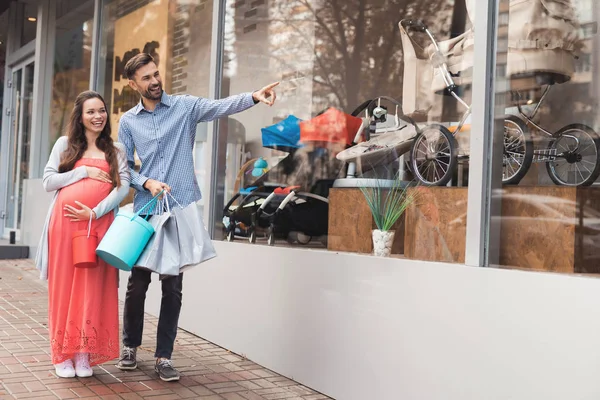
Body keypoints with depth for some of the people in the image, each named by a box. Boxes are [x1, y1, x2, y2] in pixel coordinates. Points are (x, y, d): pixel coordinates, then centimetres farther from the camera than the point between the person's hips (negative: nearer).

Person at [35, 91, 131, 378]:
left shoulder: (116, 150, 14)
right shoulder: (65, 144, 12)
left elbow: (123, 186, 0)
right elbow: (48, 182, 5)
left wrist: (95, 212, -13)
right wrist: (85, 172, -6)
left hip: (100, 225, 1)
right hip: (65, 223, 0)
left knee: (93, 287, -2)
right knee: (64, 285, 1)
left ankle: (84, 353, 4)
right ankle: (62, 355, 7)